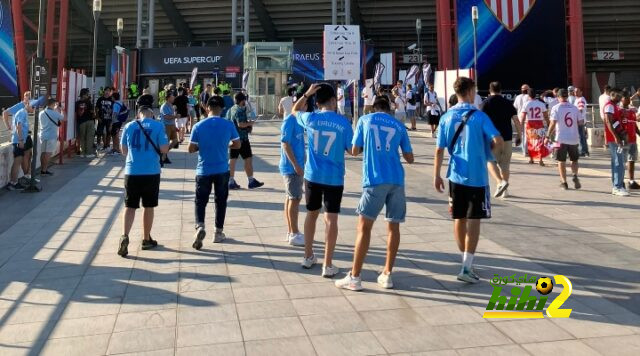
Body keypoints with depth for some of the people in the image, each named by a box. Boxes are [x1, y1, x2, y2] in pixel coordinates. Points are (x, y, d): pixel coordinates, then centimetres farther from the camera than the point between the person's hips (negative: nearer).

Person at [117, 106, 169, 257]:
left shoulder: (129, 126, 5)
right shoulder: (158, 126, -3)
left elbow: (124, 151, 12)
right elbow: (164, 149, -6)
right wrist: (168, 142, 14)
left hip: (131, 172, 1)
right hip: (151, 172, -1)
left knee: (130, 206, 7)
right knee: (149, 206, 13)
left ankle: (124, 236, -13)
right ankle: (146, 239, 23)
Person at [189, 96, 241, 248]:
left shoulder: (198, 126, -6)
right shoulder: (228, 125, -6)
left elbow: (191, 149, -3)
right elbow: (237, 145, 3)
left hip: (203, 170, 0)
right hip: (222, 170, 1)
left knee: (201, 201, 9)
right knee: (221, 201, 13)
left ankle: (200, 227, -13)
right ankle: (218, 232, 20)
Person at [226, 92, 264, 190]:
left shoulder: (230, 110, 12)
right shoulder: (240, 110, -15)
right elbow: (241, 124, -25)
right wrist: (249, 123, -8)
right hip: (242, 138, -8)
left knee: (232, 160, 9)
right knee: (248, 159, 1)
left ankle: (231, 182, 11)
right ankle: (251, 181, 6)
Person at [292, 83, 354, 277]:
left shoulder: (310, 119, -3)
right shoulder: (343, 122, -9)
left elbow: (295, 110, 20)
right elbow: (352, 150, -2)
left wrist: (307, 94, 13)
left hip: (312, 175, 3)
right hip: (334, 177, -3)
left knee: (312, 214, 19)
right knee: (331, 219, 1)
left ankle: (308, 256, 29)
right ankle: (328, 265, 3)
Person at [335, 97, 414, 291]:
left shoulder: (365, 120, 10)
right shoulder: (399, 126, 16)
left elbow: (355, 151, 11)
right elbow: (410, 158, 17)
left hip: (375, 180, -3)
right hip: (396, 180, 3)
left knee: (364, 226, 1)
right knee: (393, 226, 11)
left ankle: (354, 277, 2)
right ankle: (387, 275, 17)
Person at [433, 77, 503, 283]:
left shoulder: (446, 117, 2)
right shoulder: (479, 116, -7)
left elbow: (440, 150, 1)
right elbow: (498, 141, -14)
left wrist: (436, 175, 8)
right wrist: (488, 147, 8)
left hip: (456, 176, 4)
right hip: (477, 176, -4)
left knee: (459, 219, 14)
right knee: (473, 221, 0)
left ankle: (466, 261, 27)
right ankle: (467, 267, -3)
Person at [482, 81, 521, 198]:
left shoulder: (486, 102, -2)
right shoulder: (508, 102, 9)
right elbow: (516, 121, 5)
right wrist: (519, 136, 11)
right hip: (507, 137, 4)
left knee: (491, 161, 7)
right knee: (505, 164, 12)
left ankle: (500, 182, -16)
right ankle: (504, 191, 18)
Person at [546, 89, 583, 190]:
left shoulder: (556, 108, -6)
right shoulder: (574, 108, 5)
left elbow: (553, 123, -14)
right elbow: (580, 121, 5)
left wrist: (548, 136, -9)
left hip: (561, 139, -3)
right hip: (574, 138, 3)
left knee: (561, 161, 7)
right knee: (574, 159, 17)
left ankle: (564, 182, 8)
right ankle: (575, 175, -7)